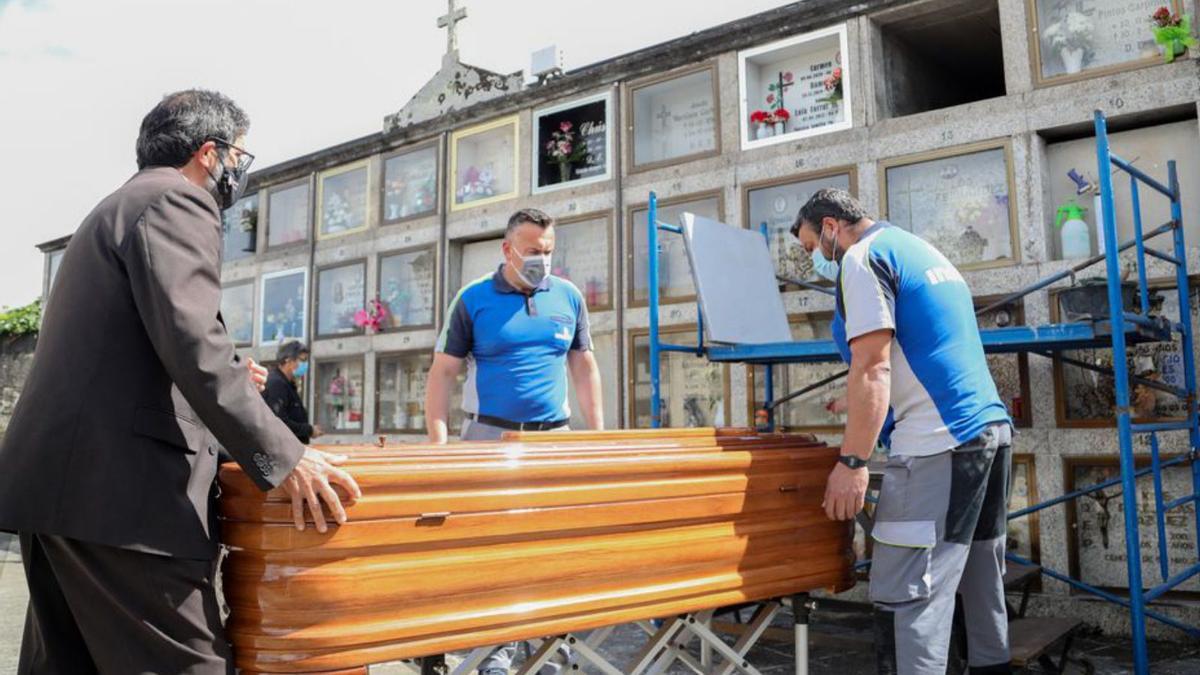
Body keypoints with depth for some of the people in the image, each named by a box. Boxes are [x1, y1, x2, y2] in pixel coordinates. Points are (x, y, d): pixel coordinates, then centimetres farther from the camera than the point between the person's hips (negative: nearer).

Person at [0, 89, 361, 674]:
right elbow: (191, 341, -21)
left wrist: (229, 380, 29)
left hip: (53, 479, 11)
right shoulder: (175, 201, -7)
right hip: (115, 487, -11)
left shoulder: (117, 206, 25)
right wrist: (282, 458, -21)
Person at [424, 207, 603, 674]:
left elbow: (584, 367, 12)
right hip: (489, 434, -2)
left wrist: (598, 435, 6)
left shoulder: (568, 297, 6)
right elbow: (443, 373, -2)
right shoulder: (473, 299, -2)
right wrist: (438, 443, -11)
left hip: (554, 435, 3)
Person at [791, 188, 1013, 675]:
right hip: (992, 428, 10)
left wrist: (852, 462, -15)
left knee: (907, 598, -10)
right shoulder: (924, 250, 23)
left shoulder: (864, 257, -5)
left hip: (938, 443, -10)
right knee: (982, 587, 16)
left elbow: (871, 366, -15)